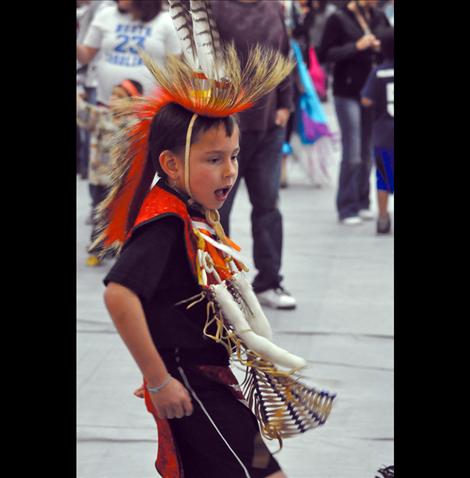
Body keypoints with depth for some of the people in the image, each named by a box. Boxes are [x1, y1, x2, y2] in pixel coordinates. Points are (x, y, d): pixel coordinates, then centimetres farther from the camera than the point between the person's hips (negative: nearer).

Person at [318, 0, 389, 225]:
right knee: (352, 154, -4)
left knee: (368, 152, 7)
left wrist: (381, 47, -6)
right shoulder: (339, 18, -6)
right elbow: (324, 55, -8)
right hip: (348, 93, -4)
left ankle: (362, 203, 17)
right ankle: (346, 209, 4)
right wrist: (356, 47, -17)